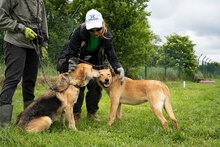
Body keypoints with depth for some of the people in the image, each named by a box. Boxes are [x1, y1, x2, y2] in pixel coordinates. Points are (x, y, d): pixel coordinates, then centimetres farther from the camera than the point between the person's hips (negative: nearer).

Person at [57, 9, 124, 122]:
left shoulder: (106, 36, -21)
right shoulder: (79, 31, -31)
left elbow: (112, 57, -15)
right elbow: (72, 53, -23)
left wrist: (118, 68, -34)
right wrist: (72, 63, -41)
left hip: (92, 62, 3)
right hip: (76, 61, -3)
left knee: (96, 85, -7)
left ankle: (91, 112, 11)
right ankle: (76, 113, 1)